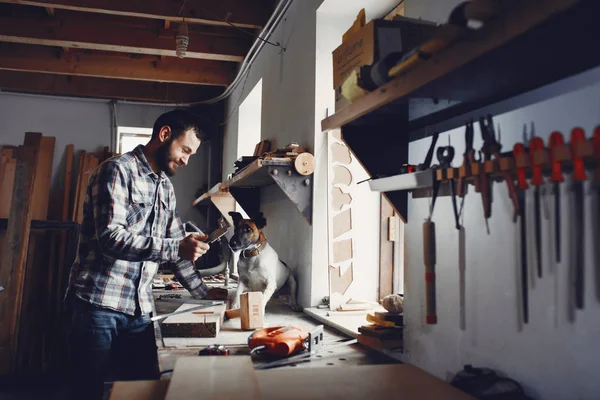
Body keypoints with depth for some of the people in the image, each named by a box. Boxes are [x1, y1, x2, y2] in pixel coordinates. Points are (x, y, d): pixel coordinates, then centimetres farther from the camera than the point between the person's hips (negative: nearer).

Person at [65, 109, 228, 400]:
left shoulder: (166, 187, 15)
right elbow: (111, 238, -21)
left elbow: (175, 244, 20)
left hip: (139, 310, 7)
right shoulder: (118, 170, -9)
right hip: (98, 303, -7)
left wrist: (202, 292, 17)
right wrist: (176, 248, -25)